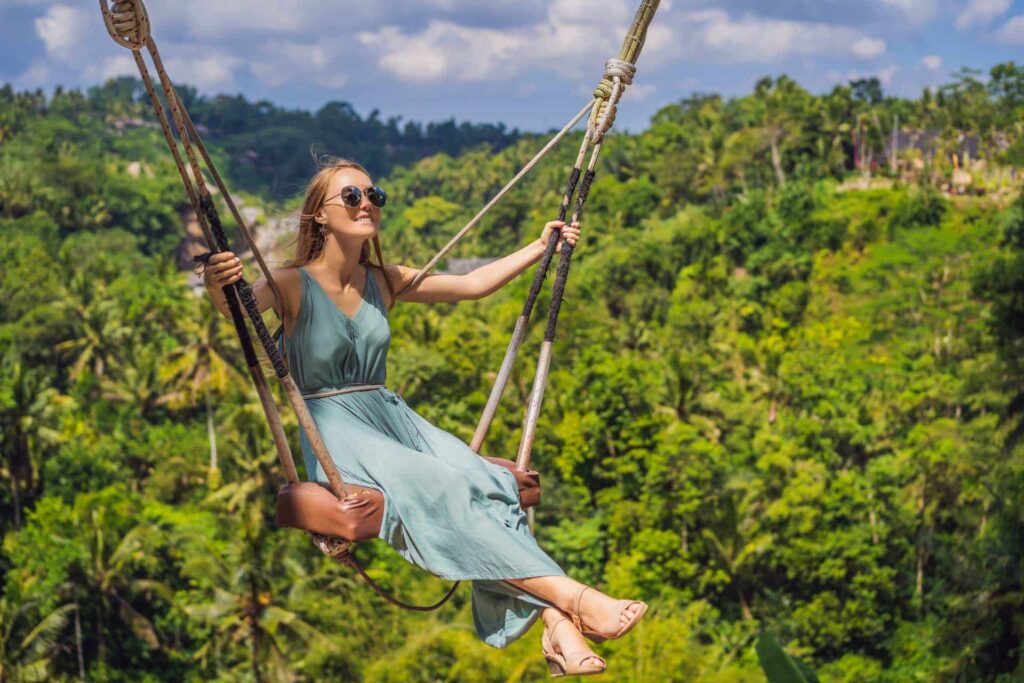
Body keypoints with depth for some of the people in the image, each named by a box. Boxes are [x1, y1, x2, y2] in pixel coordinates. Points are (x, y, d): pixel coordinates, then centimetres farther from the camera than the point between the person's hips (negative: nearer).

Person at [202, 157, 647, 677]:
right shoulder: (294, 285, -3)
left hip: (392, 416, 5)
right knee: (435, 487, -33)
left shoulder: (385, 282, 14)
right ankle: (572, 597, -42)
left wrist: (541, 247, 20)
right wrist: (219, 289, -48)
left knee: (487, 481, -25)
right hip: (334, 428, -5)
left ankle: (558, 631, -40)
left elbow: (473, 284, 20)